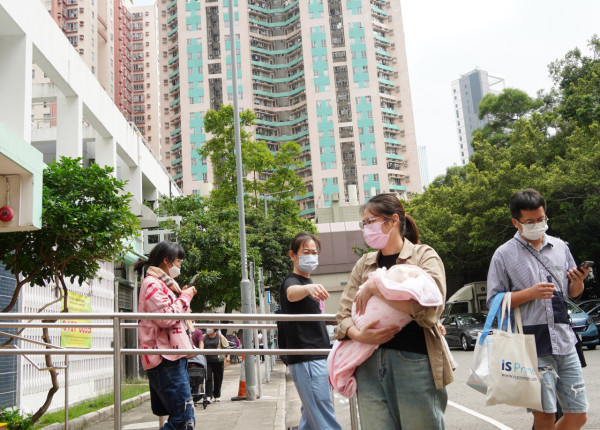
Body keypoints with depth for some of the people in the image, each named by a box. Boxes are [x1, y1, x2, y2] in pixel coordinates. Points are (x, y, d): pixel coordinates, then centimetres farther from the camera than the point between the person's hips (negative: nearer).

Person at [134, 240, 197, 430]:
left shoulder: (161, 283, 22)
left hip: (173, 357, 11)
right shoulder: (152, 283, -9)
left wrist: (183, 296, 18)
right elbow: (165, 318, -20)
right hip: (165, 359, -11)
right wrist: (185, 298, -7)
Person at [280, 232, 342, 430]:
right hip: (306, 361, -10)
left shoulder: (307, 282, 18)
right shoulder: (291, 281, -10)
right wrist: (309, 288, -57)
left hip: (317, 358, 10)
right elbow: (292, 293, -37)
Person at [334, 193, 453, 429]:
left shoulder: (424, 255, 2)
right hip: (370, 365, 4)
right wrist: (358, 335, -10)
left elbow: (428, 307, -15)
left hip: (415, 363, -4)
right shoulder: (364, 264, 14)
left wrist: (375, 287, -15)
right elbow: (343, 313, 12)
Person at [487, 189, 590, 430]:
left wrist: (579, 281, -4)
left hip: (564, 341, 4)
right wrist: (530, 293, -16)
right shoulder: (504, 255, -1)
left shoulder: (560, 247, 11)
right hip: (532, 346, -4)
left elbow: (573, 292, 18)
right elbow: (494, 301, -4)